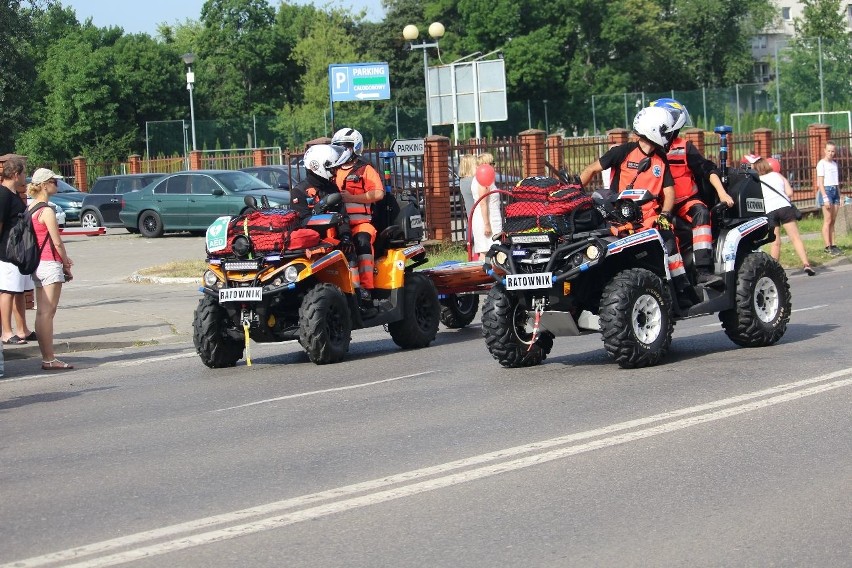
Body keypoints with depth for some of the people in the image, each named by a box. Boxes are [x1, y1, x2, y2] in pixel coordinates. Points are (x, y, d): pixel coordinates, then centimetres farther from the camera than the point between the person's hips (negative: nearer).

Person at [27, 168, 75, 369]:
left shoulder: (30, 208, 12)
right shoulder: (47, 211, -14)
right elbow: (57, 242, -14)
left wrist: (63, 259, 12)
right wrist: (67, 265, -2)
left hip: (36, 262, 9)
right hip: (50, 264, -9)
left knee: (41, 312, 9)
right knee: (47, 313, -7)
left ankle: (46, 357, 13)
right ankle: (49, 359, -6)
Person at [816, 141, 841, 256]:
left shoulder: (834, 164, 16)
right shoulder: (821, 164, -5)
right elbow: (820, 182, -10)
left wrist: (839, 197, 14)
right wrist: (825, 197, -17)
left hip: (835, 191, 7)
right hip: (826, 190, -7)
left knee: (833, 221, 5)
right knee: (827, 220, -9)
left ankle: (833, 245, 6)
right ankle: (828, 247, -11)